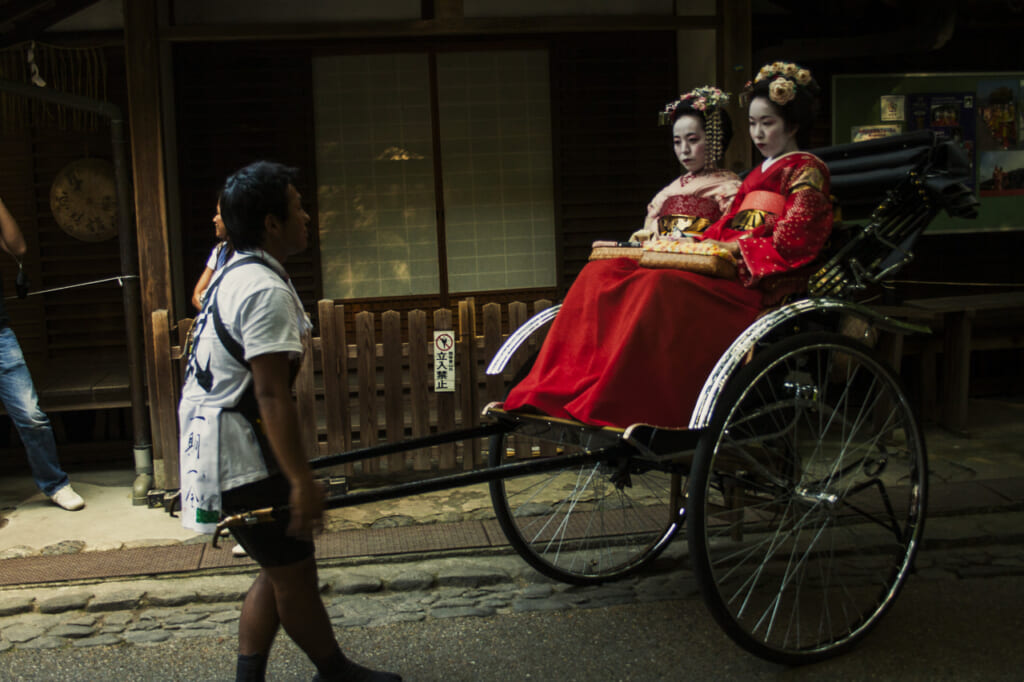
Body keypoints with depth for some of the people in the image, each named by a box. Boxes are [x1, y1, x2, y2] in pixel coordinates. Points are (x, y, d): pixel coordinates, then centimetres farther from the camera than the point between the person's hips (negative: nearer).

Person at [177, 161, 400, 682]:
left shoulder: (233, 274, 12)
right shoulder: (266, 291, -21)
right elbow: (271, 394, -25)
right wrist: (302, 481, -24)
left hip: (211, 440, 10)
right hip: (242, 457, -10)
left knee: (278, 569, 16)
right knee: (294, 572, 5)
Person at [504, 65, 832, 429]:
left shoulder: (806, 172, 5)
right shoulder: (758, 174, 30)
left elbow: (790, 243, -8)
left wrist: (730, 248, -10)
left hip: (757, 280, -8)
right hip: (725, 266, 8)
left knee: (660, 285, -36)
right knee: (601, 273, -13)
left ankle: (605, 408, -35)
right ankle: (555, 390, -24)